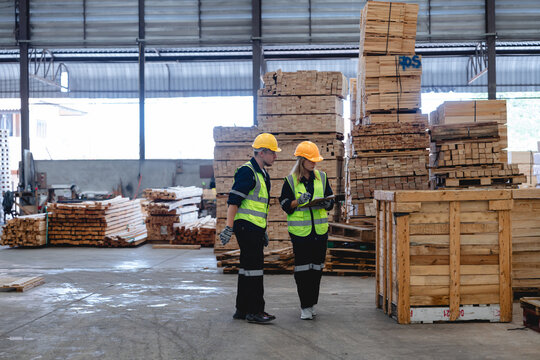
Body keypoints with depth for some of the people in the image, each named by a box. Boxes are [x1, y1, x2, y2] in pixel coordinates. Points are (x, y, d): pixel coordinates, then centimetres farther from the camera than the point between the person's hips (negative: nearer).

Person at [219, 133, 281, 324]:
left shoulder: (263, 174, 19)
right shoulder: (246, 172, -12)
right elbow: (233, 201, -18)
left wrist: (264, 231, 26)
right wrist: (229, 228, -23)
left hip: (255, 229, 10)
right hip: (246, 226, -10)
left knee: (248, 268, 12)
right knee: (253, 267, -8)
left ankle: (242, 309, 19)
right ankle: (254, 310, -2)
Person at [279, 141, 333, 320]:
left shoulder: (321, 177, 8)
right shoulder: (291, 180, -1)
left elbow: (331, 201, 13)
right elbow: (285, 204, 0)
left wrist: (325, 203, -10)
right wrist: (299, 201, -18)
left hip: (320, 229, 4)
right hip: (300, 230, -3)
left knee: (317, 267, 8)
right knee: (302, 268, -4)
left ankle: (311, 303, 20)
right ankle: (305, 307, 2)